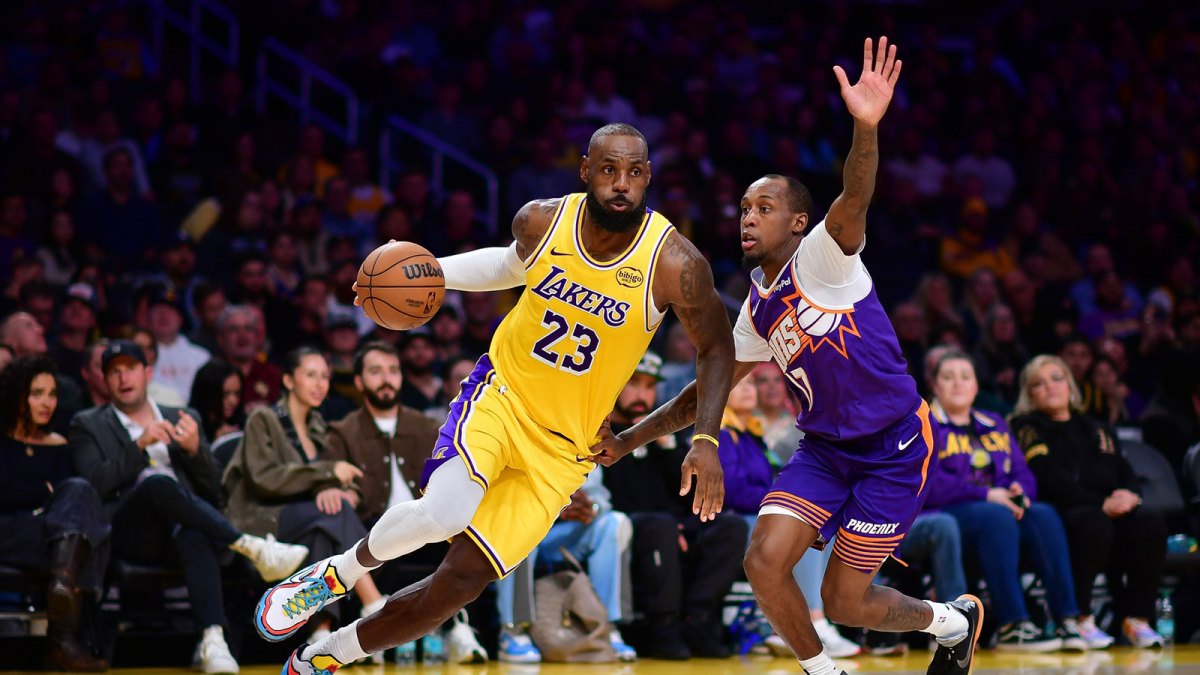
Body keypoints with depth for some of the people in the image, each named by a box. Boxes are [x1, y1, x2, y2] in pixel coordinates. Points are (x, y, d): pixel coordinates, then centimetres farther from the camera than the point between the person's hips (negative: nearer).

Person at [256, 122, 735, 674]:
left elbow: (716, 349, -4)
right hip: (502, 394, 0)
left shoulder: (674, 265, -19)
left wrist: (706, 439, -17)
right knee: (442, 513, -31)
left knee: (463, 579, -3)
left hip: (562, 448, 0)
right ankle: (341, 571, 1)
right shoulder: (541, 221, -9)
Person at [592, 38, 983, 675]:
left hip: (895, 443, -6)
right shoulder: (757, 310, 10)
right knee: (764, 561, -14)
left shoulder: (821, 257, -12)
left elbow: (853, 201, -33)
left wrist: (866, 127, -53)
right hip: (825, 447, 6)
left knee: (844, 600, -2)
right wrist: (631, 439, 14)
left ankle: (954, 619, 28)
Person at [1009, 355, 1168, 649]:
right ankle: (1079, 619, -30)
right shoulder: (1028, 428, 9)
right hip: (1057, 513, -5)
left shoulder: (1095, 431, 28)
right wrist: (1100, 504, -18)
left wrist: (1128, 494, -9)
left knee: (1150, 525, -26)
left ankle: (1137, 619, -23)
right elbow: (1051, 479, -7)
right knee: (1092, 522, -39)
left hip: (1111, 510, 5)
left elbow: (1125, 471, 17)